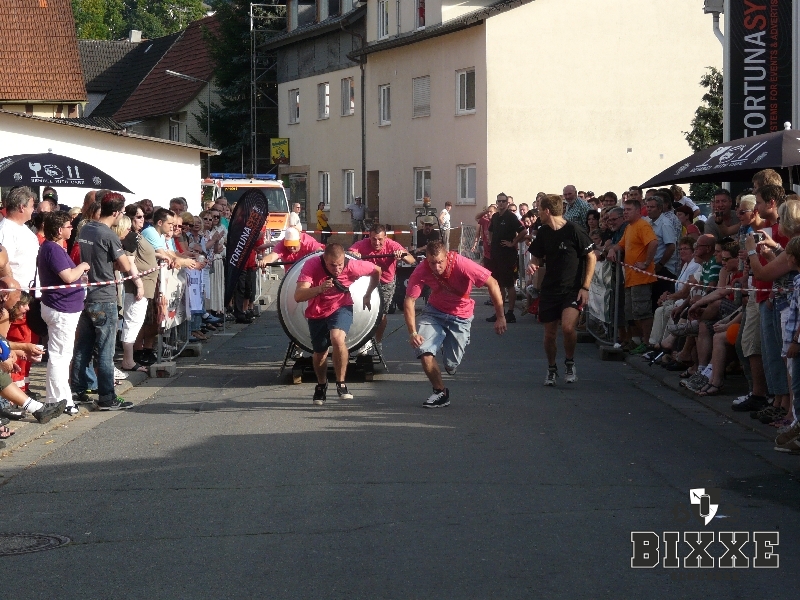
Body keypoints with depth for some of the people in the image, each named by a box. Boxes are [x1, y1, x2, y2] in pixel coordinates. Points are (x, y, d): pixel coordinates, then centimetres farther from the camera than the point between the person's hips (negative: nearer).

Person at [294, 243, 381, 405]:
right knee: (320, 352, 15)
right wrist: (319, 289, -56)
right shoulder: (312, 265, -30)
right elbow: (298, 296, -39)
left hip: (341, 308, -1)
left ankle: (341, 384, -16)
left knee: (337, 338, -30)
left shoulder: (351, 266, -27)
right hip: (317, 313, 1)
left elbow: (376, 271, -6)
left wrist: (368, 295, 5)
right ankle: (321, 385, 45)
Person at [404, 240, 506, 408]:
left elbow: (492, 284, -24)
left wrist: (500, 317, -23)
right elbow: (409, 301, -20)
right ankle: (440, 392, 0)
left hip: (460, 317, -1)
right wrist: (412, 332, -30)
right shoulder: (422, 270, -23)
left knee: (451, 365, -2)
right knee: (424, 350, -21)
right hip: (434, 311, 1)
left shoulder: (462, 264, -29)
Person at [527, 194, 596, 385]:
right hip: (549, 289, 5)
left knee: (568, 326, -25)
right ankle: (551, 368, 30)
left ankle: (570, 363, 1)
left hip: (573, 290, -5)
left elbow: (591, 258, -7)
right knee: (550, 334, 6)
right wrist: (532, 265, -6)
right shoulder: (543, 233, 6)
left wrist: (585, 287, -12)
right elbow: (537, 257, 19)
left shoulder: (574, 231, -12)